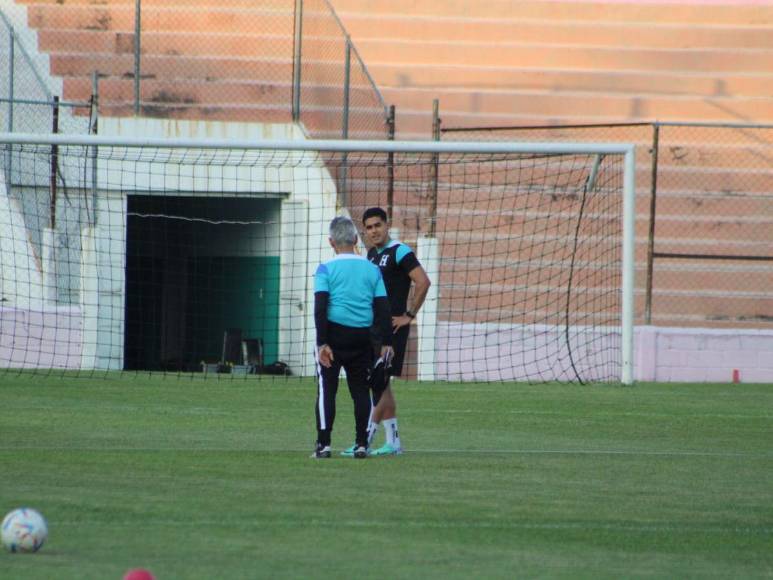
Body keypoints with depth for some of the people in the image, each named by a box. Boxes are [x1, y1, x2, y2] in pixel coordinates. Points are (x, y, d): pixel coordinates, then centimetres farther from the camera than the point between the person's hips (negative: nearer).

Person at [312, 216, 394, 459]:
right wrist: (386, 342, 9)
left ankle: (324, 443, -3)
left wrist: (322, 343, -12)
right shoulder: (372, 270, 7)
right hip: (362, 336, 3)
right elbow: (382, 307, 6)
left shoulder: (326, 269, -4)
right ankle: (361, 444, 7)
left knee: (326, 389, 1)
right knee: (361, 390, 9)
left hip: (334, 333, -3)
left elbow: (320, 308, -11)